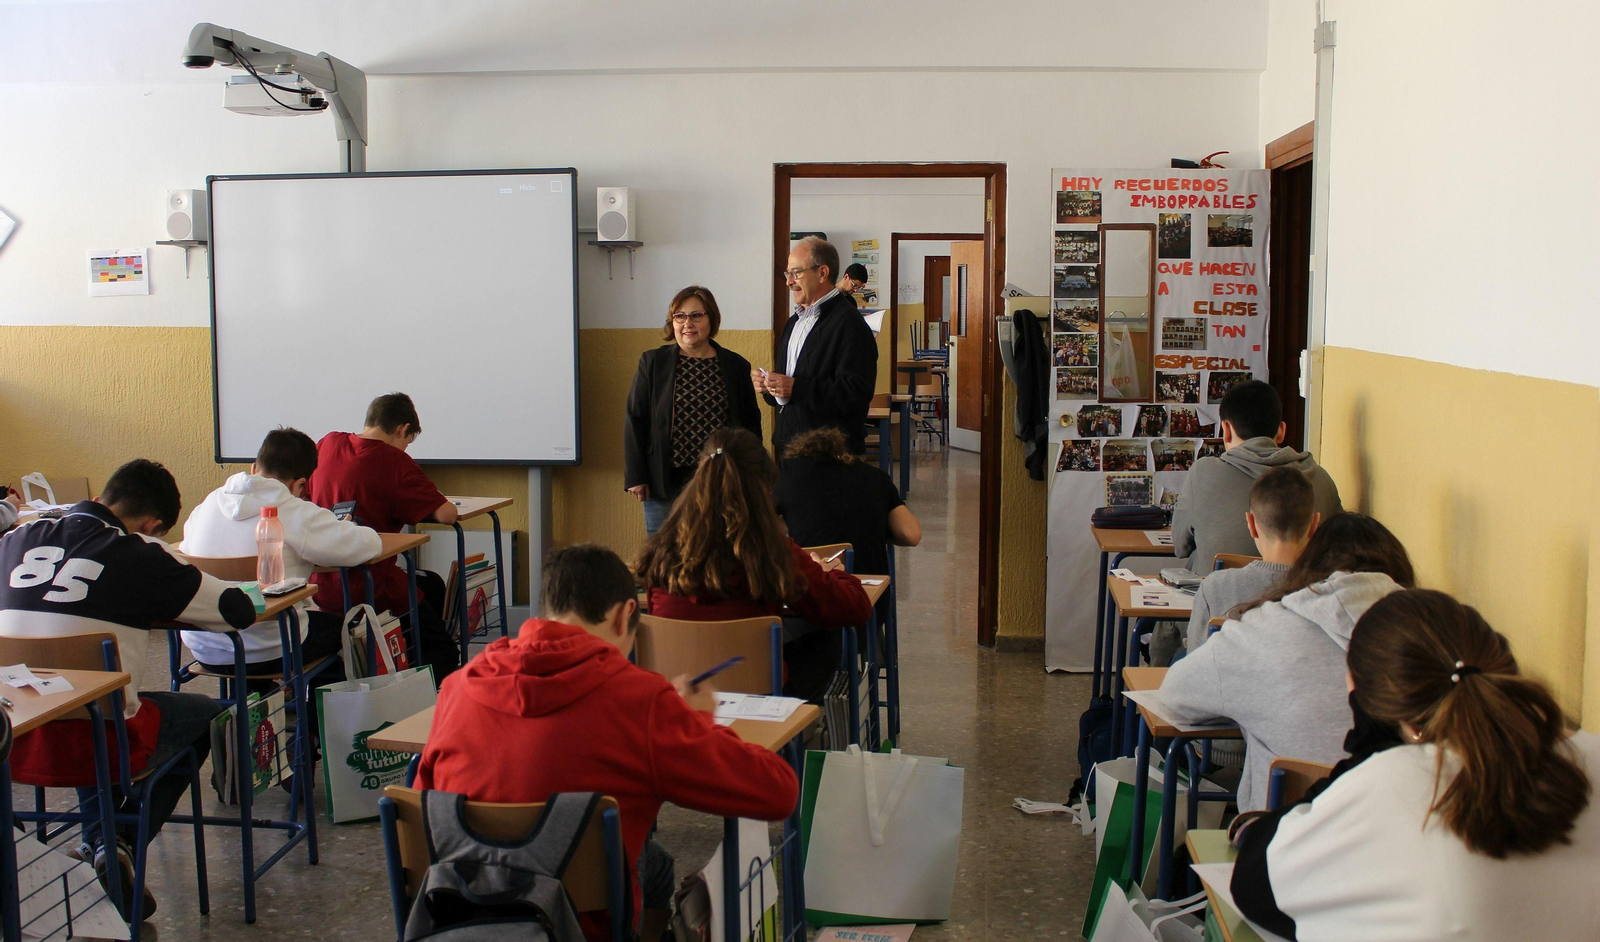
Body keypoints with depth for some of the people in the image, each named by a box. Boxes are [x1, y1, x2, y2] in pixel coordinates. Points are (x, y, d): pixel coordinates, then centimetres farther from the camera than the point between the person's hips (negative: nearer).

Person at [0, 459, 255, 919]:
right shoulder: (140, 554, -9)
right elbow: (239, 611, -4)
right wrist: (160, 608, 14)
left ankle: (99, 838, 30)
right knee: (206, 716, 21)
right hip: (90, 746, -6)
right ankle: (125, 843, 13)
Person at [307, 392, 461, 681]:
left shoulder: (328, 444, 4)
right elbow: (446, 515, -20)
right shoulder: (396, 463, -15)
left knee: (432, 585, 29)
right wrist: (435, 497, 2)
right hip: (369, 590, -7)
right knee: (444, 653, 9)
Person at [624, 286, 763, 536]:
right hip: (666, 482, 0)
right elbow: (635, 419, 4)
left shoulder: (736, 366, 7)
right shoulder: (653, 363, 4)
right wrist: (635, 477, -2)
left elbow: (751, 423, 12)